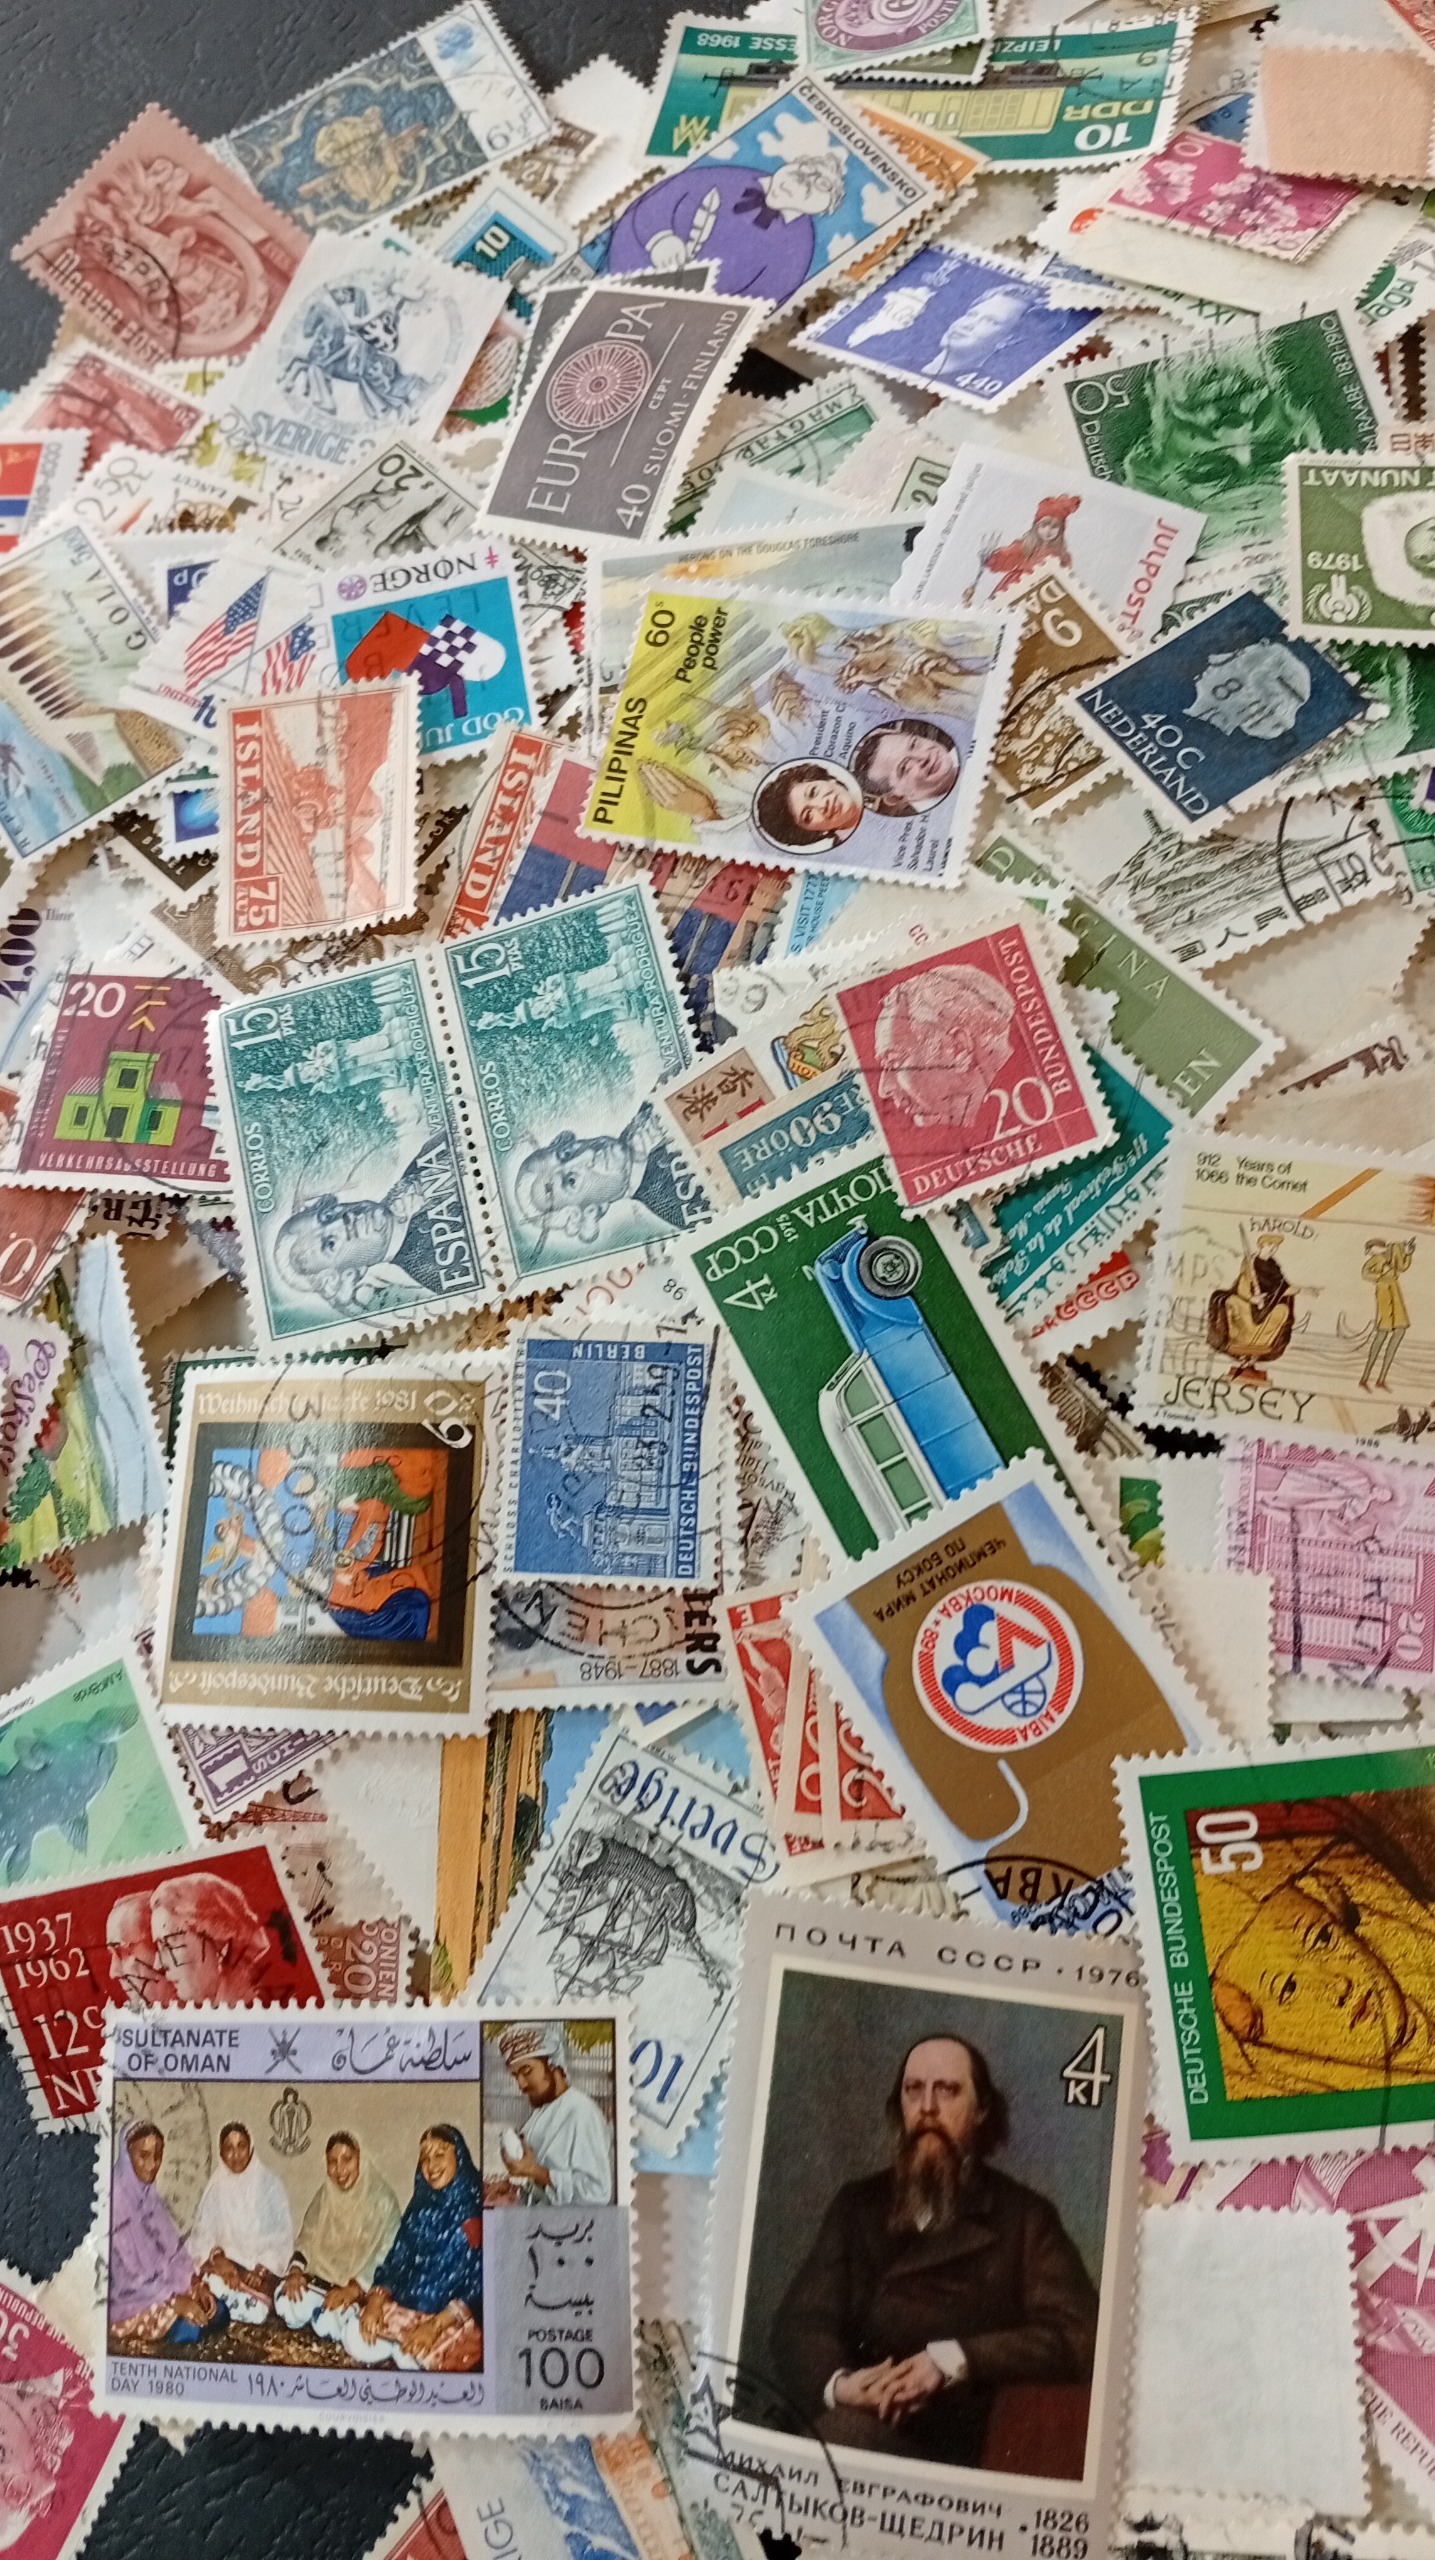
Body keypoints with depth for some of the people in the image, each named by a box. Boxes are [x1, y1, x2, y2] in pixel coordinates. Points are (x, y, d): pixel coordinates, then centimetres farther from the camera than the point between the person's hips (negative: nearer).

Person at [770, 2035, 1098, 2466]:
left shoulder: (1024, 2216, 9)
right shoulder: (857, 2205, 18)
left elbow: (1078, 2334, -3)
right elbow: (801, 2321, 9)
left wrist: (953, 2360, -16)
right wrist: (835, 2383, -15)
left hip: (960, 2443, -4)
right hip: (854, 2420, 4)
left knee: (851, 2430, -34)